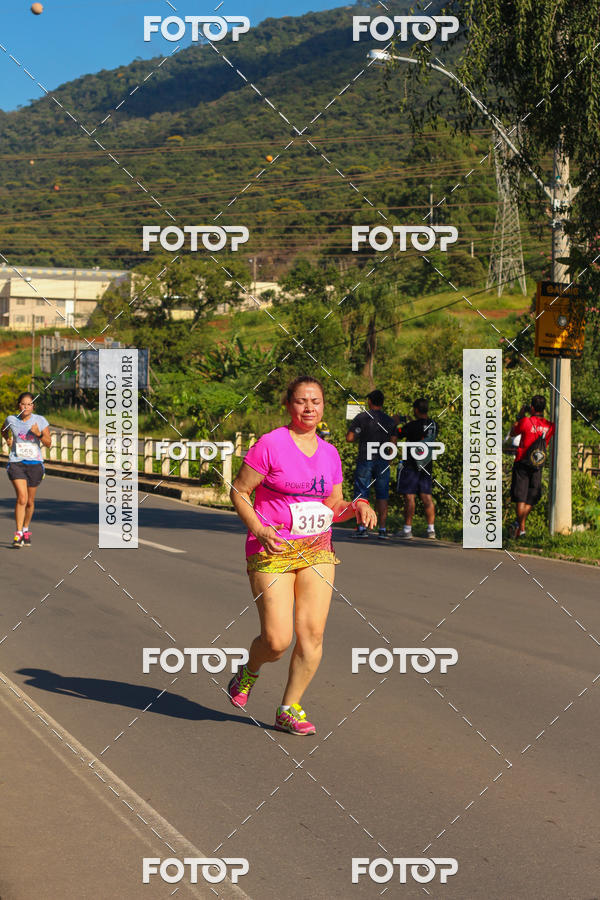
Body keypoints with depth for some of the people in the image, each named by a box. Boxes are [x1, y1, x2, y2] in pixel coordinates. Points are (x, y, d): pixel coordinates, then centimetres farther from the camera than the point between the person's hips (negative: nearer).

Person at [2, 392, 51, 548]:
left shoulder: (40, 421, -3)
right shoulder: (11, 420, -1)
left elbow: (48, 443, -3)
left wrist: (39, 434, -20)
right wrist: (8, 439, 5)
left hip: (35, 464, 1)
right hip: (16, 463, -1)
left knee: (30, 501, 11)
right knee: (22, 498, -18)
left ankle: (26, 530, 33)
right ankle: (18, 535, -16)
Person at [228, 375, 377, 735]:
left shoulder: (330, 453, 11)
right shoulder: (270, 445, -7)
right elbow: (239, 491, -4)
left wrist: (358, 506, -2)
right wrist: (258, 529, -18)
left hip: (317, 552, 5)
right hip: (273, 551, -5)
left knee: (312, 632, -6)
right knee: (277, 641, -10)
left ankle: (290, 708, 9)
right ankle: (249, 671, 25)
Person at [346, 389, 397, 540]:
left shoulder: (361, 417, -4)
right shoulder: (390, 420, 5)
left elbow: (349, 438, -9)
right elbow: (393, 443, 5)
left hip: (365, 460, -2)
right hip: (383, 462, 2)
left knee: (361, 495, 1)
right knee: (382, 495, 5)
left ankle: (362, 528, -6)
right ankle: (383, 529, 0)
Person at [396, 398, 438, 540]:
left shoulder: (413, 426, -15)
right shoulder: (434, 425, 4)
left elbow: (396, 434, -8)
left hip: (411, 465, -6)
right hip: (427, 466, 6)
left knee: (409, 497, -2)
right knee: (427, 497, 8)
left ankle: (407, 529, -2)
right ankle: (431, 530, 6)